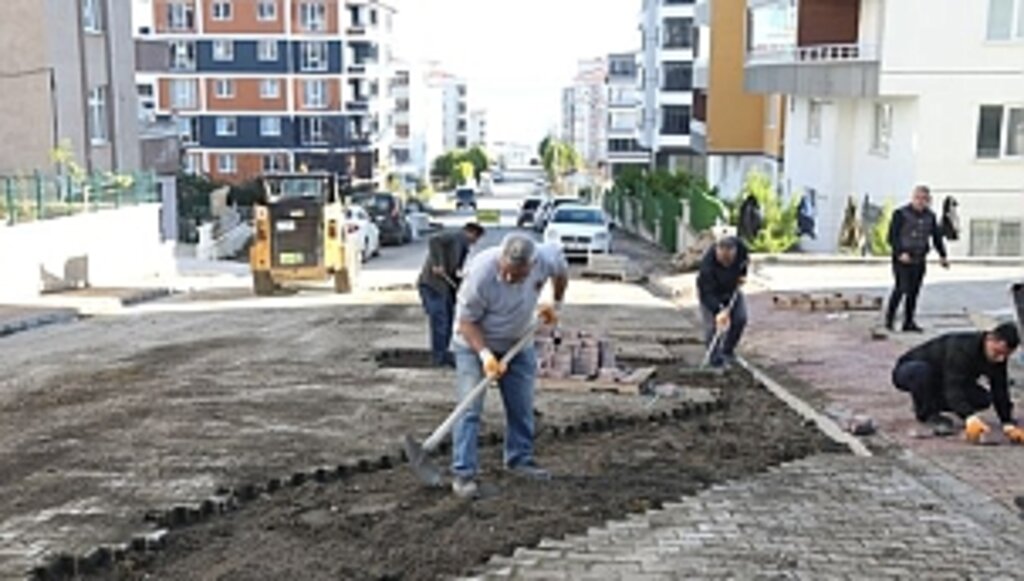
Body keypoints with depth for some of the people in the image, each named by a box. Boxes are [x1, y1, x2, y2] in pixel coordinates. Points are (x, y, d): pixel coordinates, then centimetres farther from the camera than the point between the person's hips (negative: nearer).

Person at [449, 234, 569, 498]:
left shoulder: (546, 259, -22)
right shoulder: (481, 273, -34)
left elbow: (562, 270, 5)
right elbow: (466, 321, -24)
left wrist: (556, 305, 12)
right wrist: (485, 354, -34)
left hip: (518, 342, 5)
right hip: (475, 341, -4)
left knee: (522, 405, 10)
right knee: (470, 407, -12)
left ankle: (520, 459, 28)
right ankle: (463, 473, -9)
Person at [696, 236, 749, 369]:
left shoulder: (739, 246, -26)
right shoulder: (708, 264, -41)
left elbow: (745, 257, 2)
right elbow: (707, 293, -43)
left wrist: (743, 274, -7)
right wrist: (718, 311, -55)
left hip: (732, 289, 5)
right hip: (711, 293, -5)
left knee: (740, 318, -4)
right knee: (713, 326, -15)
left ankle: (728, 351, 17)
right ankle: (715, 359, 3)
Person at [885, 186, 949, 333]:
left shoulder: (930, 217, 11)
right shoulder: (901, 214, -5)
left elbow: (937, 237, 20)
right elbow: (892, 236, -8)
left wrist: (943, 256, 14)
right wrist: (900, 253, -19)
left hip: (919, 260, 5)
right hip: (902, 259, -5)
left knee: (914, 292, 5)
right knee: (901, 289, -13)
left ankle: (909, 322, 12)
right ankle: (889, 318, 1)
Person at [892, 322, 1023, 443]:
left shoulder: (998, 358, -13)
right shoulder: (962, 348, -35)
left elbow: (1000, 393, -12)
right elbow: (953, 389, -43)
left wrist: (1009, 425, -26)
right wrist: (970, 419, -57)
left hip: (940, 381, 6)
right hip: (908, 372, -6)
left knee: (983, 399, -15)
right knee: (921, 370, -41)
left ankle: (932, 405, 5)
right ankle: (928, 415, -16)